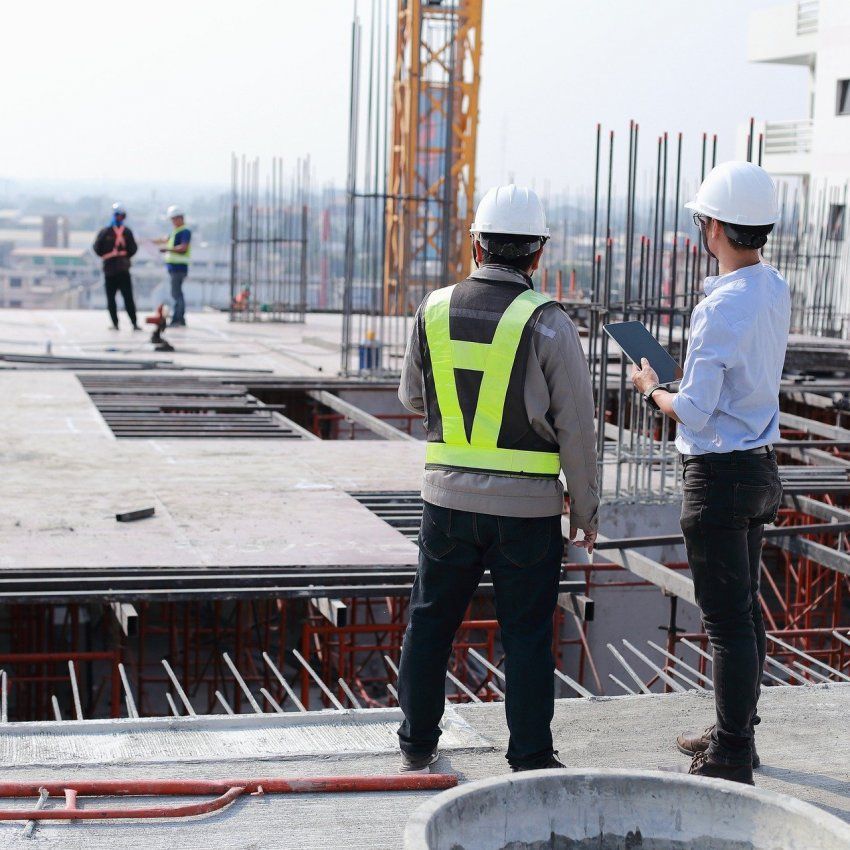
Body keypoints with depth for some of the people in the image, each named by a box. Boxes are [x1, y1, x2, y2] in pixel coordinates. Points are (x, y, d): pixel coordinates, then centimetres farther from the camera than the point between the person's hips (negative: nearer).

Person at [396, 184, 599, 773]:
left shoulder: (435, 310, 0)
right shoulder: (548, 322, -11)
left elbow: (414, 397, 15)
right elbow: (576, 425, -8)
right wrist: (586, 509, 3)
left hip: (449, 497, 3)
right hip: (528, 506, -3)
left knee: (431, 621, 16)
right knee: (527, 635, 6)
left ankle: (418, 744, 26)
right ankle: (531, 759, 12)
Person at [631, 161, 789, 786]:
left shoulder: (722, 306, -21)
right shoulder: (776, 291, 6)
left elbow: (694, 412, -20)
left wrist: (651, 388, -2)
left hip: (720, 474, -9)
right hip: (761, 466, 9)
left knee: (727, 619, -3)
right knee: (746, 611, 18)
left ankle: (731, 759, 5)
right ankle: (737, 733, 31)